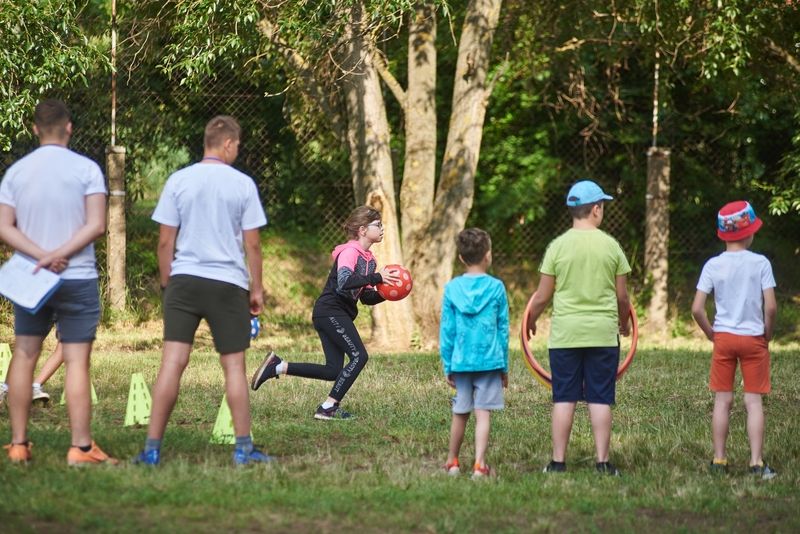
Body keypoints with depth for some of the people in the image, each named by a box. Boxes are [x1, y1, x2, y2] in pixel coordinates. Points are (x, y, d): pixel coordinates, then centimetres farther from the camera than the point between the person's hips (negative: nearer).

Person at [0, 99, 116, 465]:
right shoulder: (86, 169, -5)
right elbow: (96, 225, -13)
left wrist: (40, 255, -11)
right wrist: (57, 256, -13)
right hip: (78, 279, -3)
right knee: (77, 362, -3)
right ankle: (81, 447, -5)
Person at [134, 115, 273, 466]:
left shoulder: (178, 181, 2)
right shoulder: (243, 185, -1)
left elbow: (165, 241, 2)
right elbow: (252, 243, 1)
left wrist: (166, 283, 13)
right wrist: (257, 288, 10)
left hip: (184, 280, 1)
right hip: (229, 283, -1)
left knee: (172, 362, -3)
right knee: (234, 365, 7)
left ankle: (152, 449, -5)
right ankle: (243, 448, 8)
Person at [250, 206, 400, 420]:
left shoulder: (369, 259, 17)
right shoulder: (349, 252, -12)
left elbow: (366, 297, 19)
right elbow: (344, 282, -29)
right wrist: (376, 278, -29)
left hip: (339, 314, 10)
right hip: (330, 311, -10)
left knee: (333, 371, 5)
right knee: (359, 356, -16)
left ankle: (277, 366, 11)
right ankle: (328, 407, -13)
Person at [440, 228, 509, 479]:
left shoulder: (452, 288, -1)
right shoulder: (496, 288, -3)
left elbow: (447, 330, 1)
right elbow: (503, 329, 2)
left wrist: (447, 365, 9)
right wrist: (504, 366, 10)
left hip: (461, 361, 2)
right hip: (489, 361, -2)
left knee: (460, 413, 14)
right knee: (483, 414, -3)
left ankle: (452, 462, 26)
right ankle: (479, 465, -10)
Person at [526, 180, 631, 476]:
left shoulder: (558, 246, -3)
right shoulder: (611, 246, -1)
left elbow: (542, 297, -1)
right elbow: (622, 297, 4)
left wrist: (531, 321, 18)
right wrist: (624, 323, 24)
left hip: (565, 332, 0)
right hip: (603, 332, 0)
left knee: (564, 399, 4)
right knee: (600, 399, 3)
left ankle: (558, 462, 5)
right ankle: (603, 462, 2)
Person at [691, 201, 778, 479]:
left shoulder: (713, 265, -3)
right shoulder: (760, 263, -8)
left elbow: (697, 309, -7)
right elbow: (770, 307, -12)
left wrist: (711, 333, 8)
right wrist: (767, 334, 4)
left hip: (723, 338, 2)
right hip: (753, 338, -2)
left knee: (722, 401, 9)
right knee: (754, 401, 2)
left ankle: (719, 460, 11)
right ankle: (756, 462, -2)